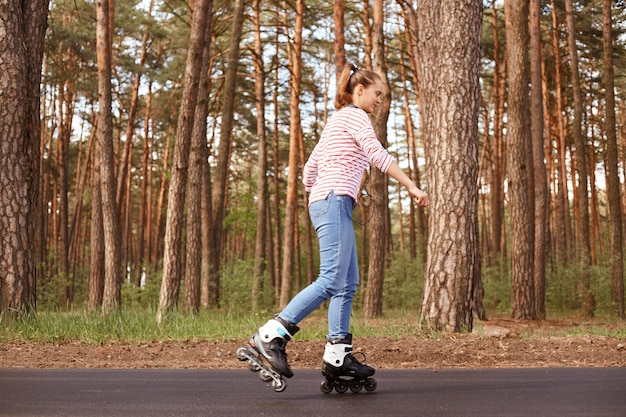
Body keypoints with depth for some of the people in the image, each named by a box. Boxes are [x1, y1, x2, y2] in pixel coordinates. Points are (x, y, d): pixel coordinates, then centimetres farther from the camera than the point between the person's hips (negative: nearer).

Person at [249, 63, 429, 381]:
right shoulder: (353, 115, 0)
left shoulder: (335, 122, 28)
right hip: (335, 200, -10)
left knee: (348, 283, 5)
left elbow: (309, 171, 25)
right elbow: (377, 155, -15)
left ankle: (337, 355, 4)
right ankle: (271, 335, -17)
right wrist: (411, 186, -17)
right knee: (331, 281, -16)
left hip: (324, 202, 10)